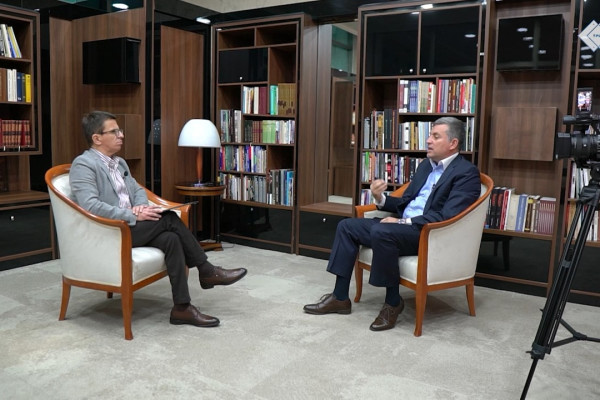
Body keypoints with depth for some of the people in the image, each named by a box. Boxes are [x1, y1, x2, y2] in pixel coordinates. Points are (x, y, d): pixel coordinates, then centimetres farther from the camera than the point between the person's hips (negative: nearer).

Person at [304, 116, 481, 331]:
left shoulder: (467, 173, -8)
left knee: (380, 232, -34)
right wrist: (381, 198, -1)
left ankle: (393, 302, -14)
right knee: (347, 226, -3)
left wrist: (403, 222, -20)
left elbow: (447, 217, -20)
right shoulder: (426, 165, 18)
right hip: (403, 225, 9)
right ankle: (340, 297, 0)